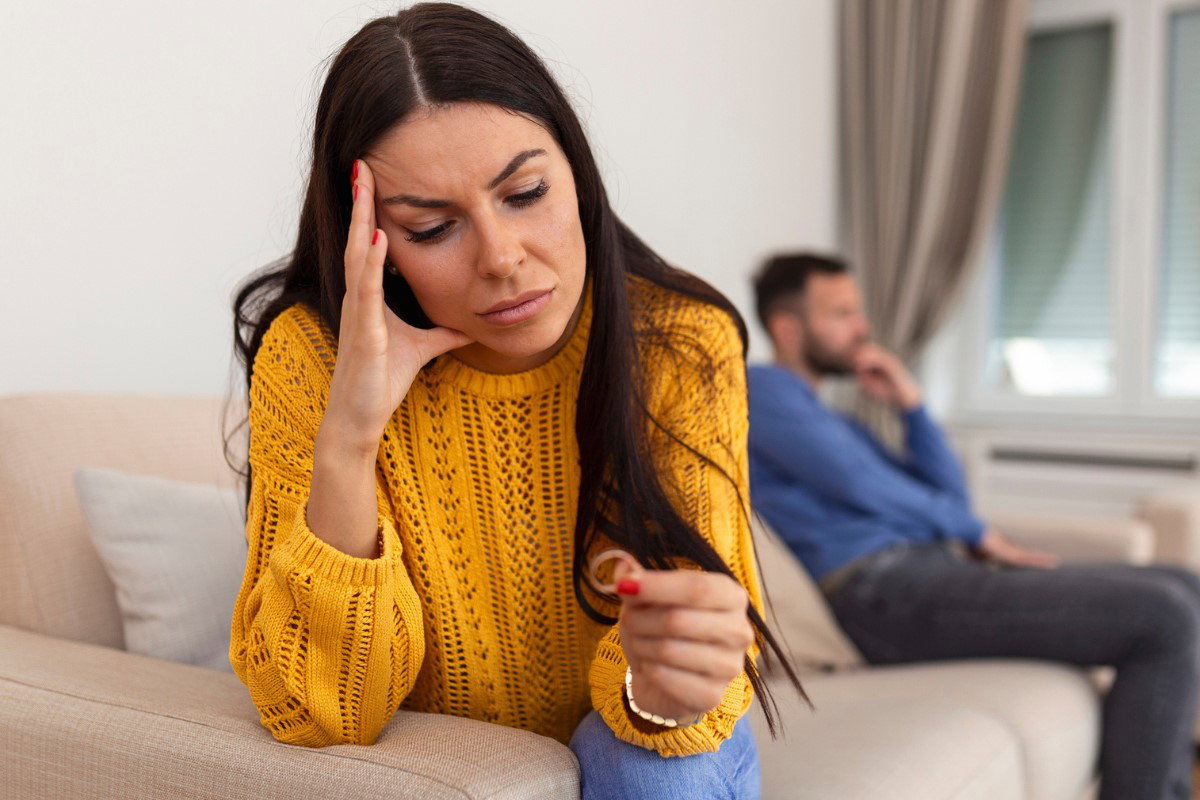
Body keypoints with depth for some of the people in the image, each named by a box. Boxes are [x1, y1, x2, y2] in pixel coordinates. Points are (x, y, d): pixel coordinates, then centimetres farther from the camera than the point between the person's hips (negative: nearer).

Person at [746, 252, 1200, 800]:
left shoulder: (835, 421, 28)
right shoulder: (762, 388, -1)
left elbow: (950, 495, 21)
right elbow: (862, 485, -11)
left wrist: (910, 406, 9)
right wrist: (975, 532, 2)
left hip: (936, 569, 10)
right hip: (888, 593, -10)